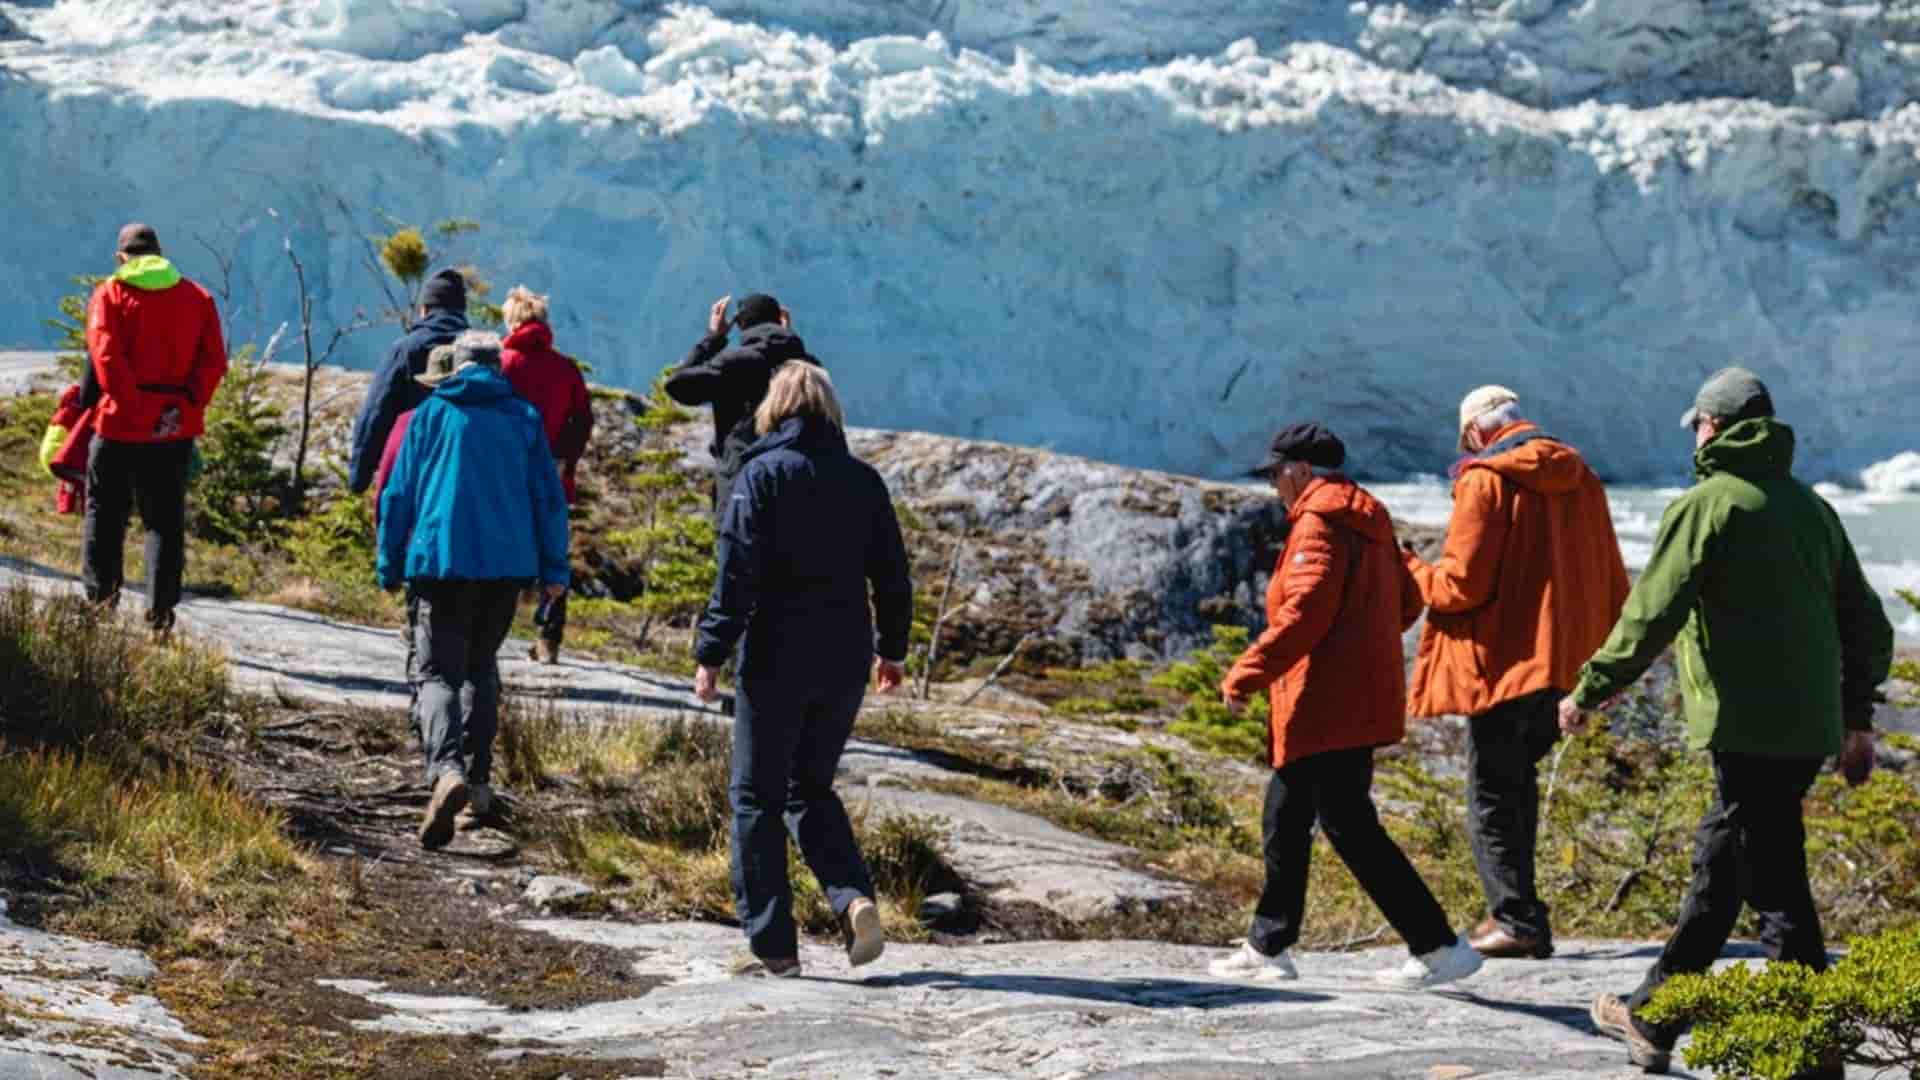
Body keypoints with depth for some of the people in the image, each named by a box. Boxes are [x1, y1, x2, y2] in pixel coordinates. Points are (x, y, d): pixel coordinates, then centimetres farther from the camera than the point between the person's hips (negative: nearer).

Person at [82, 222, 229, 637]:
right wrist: (187, 408, -6)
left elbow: (106, 358, -15)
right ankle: (161, 613, 2)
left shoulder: (110, 295, -2)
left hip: (122, 423, -3)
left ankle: (102, 598, 12)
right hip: (176, 429, 3)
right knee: (165, 520, 8)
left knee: (104, 513, 14)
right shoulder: (197, 297, 8)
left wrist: (134, 413, -15)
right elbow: (214, 361, -2)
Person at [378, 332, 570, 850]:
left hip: (442, 560, -3)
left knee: (437, 672, -6)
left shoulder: (432, 414, 5)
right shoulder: (524, 417, 9)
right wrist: (554, 569, 11)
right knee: (481, 668, 21)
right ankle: (478, 778, 19)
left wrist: (391, 567, 12)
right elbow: (548, 496, 7)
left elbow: (398, 494, 5)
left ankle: (447, 769, -32)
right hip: (508, 562, 3)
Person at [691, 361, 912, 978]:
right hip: (845, 663, 5)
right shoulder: (863, 481, 6)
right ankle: (854, 898, -4)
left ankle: (772, 945, 3)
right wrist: (893, 649, 23)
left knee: (757, 797, 5)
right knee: (811, 789, 19)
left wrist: (711, 654, -9)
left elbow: (737, 573, -13)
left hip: (775, 660, -5)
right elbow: (892, 574, 11)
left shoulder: (762, 475, -8)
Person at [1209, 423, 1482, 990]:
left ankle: (1439, 948, -10)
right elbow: (1406, 603, 18)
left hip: (1327, 708, -10)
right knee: (1284, 821, 19)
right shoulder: (1367, 524, 16)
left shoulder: (1318, 524, -14)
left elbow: (1305, 611, -24)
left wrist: (1246, 674, -20)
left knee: (1350, 829, -9)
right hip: (1359, 703, 10)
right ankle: (1268, 947, 28)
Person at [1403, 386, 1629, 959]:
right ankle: (1514, 909, 19)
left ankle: (1518, 922, -4)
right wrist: (1598, 659, 24)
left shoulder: (1486, 481, -10)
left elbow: (1461, 583, -14)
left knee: (1492, 795, 0)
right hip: (1566, 668, 7)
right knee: (1518, 778, 19)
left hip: (1504, 664, -7)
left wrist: (1414, 570, 5)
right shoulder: (1581, 479, 12)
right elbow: (1611, 583, 16)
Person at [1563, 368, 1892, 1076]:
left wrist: (1590, 691, -4)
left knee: (1775, 886, -4)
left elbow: (1653, 613, -14)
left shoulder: (1707, 504, -8)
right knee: (1716, 867, 15)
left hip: (1748, 727, -7)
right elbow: (1865, 622, 20)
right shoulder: (1812, 507, 15)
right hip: (1809, 727, 7)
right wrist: (1858, 718, 28)